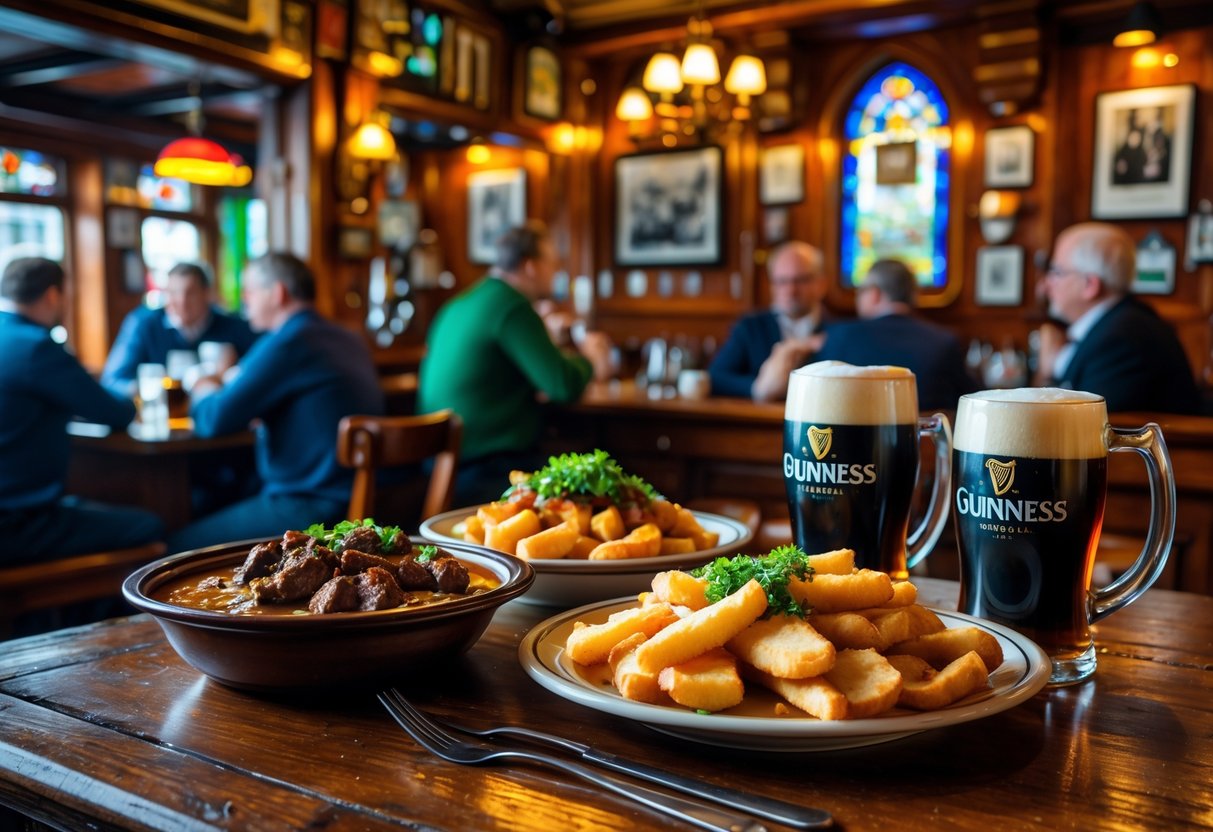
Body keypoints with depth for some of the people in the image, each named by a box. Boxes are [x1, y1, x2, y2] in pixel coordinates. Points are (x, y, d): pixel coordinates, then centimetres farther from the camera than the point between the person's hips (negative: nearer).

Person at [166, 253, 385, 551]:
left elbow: (214, 421, -17)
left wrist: (203, 393, 6)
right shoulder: (349, 340, 12)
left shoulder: (287, 342, -17)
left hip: (307, 509, -10)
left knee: (178, 546, -2)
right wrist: (227, 383, 21)